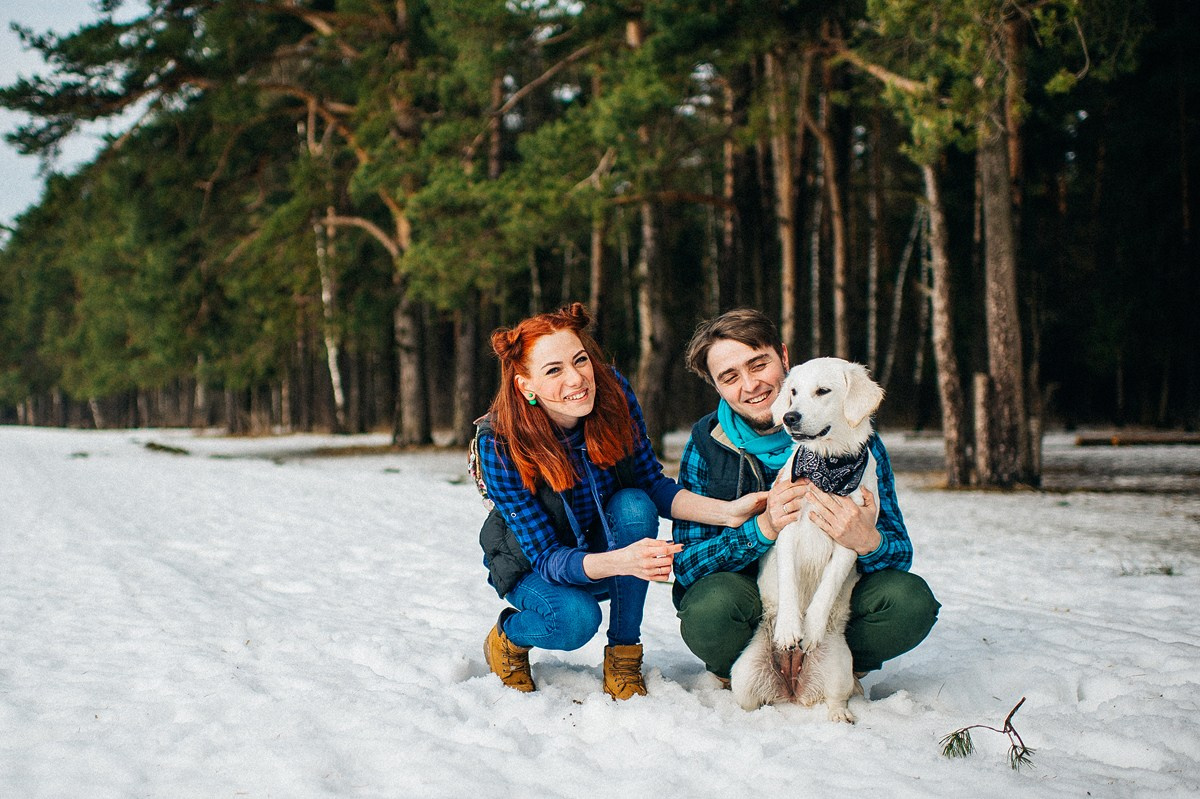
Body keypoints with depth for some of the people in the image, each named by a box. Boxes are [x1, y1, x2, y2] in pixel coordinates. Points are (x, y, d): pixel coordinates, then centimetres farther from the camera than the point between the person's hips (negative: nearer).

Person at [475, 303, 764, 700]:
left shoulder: (613, 392, -23)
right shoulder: (499, 443, -31)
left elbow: (653, 485, -11)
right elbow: (545, 556, -31)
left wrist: (727, 511, -29)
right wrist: (621, 561, -50)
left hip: (607, 542, 3)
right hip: (531, 565, -3)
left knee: (633, 505, -28)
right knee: (576, 619, -33)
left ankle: (623, 661, -14)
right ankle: (507, 637, 4)